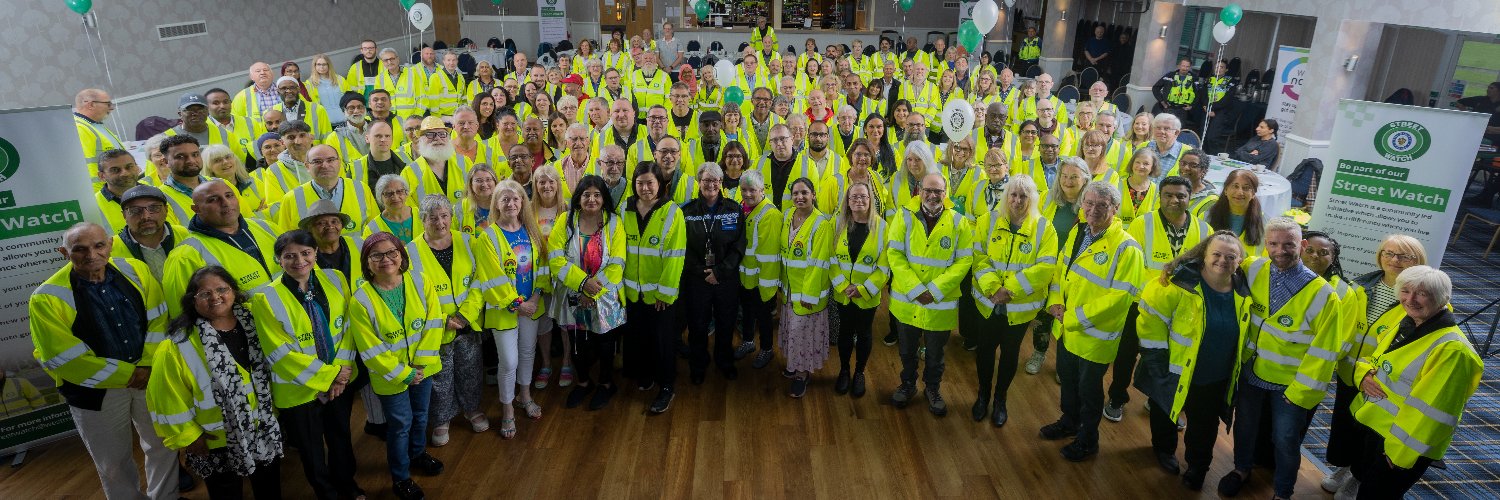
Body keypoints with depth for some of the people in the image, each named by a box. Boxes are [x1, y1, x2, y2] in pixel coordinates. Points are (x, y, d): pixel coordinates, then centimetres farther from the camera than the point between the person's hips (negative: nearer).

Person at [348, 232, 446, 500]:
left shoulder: (419, 283, -11)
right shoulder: (361, 300, -20)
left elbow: (433, 323, -9)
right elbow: (371, 350, -17)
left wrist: (422, 363, -15)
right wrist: (403, 374, -17)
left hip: (423, 368, 4)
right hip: (390, 376, -4)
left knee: (420, 415, 23)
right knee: (400, 423, 10)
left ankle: (418, 454, 51)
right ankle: (400, 478, 32)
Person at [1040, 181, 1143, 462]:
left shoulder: (1125, 248, -23)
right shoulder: (1077, 232, 0)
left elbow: (1120, 296, -25)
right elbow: (1060, 268, 10)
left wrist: (1076, 317, -22)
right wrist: (1056, 303, -5)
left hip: (1094, 335, -6)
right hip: (1066, 328, 7)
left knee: (1089, 388, 13)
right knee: (1067, 378, 25)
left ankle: (1088, 439, 35)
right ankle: (1069, 422, 49)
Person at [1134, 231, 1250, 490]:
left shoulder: (1243, 292, -5)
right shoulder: (1181, 282, -24)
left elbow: (1244, 335, 11)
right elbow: (1151, 316, -19)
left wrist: (1240, 363, 12)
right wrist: (1157, 356, -17)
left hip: (1216, 381, 4)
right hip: (1173, 375, -3)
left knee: (1205, 425, 19)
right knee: (1165, 415, 21)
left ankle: (1198, 465, 44)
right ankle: (1165, 449, 50)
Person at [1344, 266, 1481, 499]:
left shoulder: (1451, 349, -24)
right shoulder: (1407, 325, 3)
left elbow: (1430, 412, -24)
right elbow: (1374, 358, 17)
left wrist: (1401, 452, -19)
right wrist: (1365, 375, -6)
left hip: (1405, 444, -8)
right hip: (1373, 427, 8)